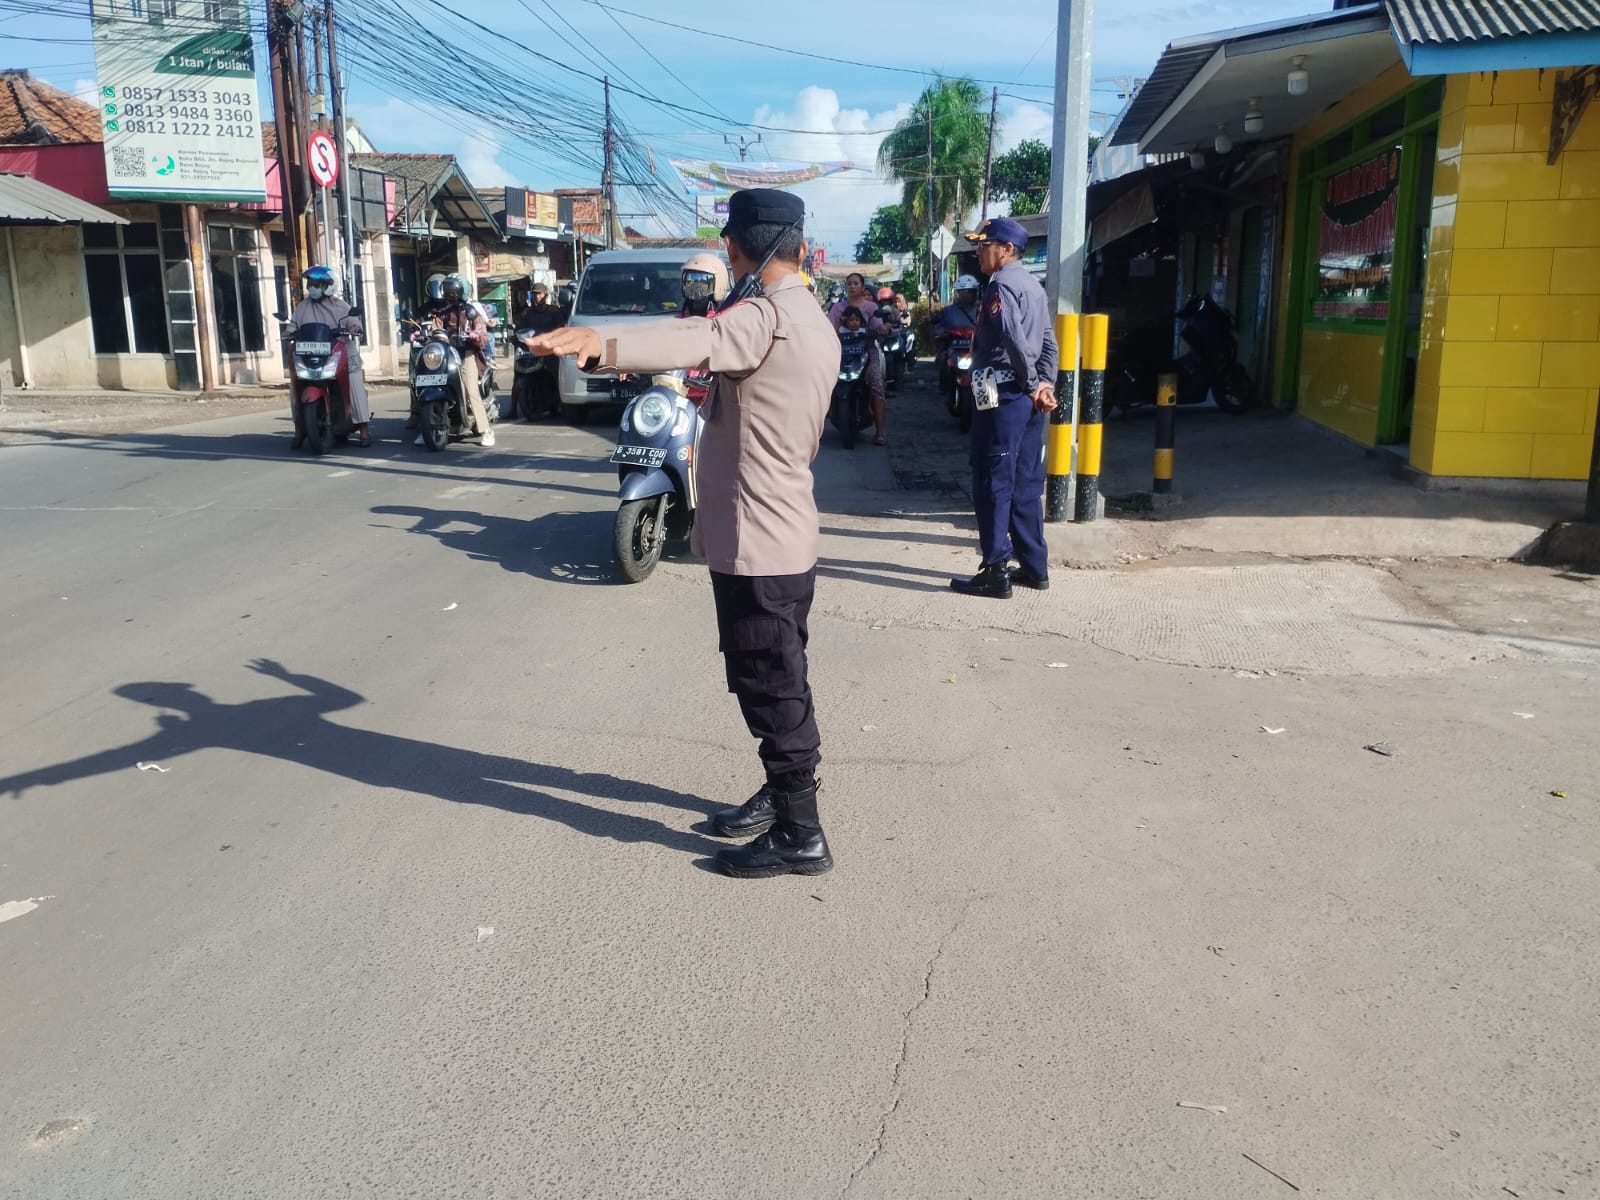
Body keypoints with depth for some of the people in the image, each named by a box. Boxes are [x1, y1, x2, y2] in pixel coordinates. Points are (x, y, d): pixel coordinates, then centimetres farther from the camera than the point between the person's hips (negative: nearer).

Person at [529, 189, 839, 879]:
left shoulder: (761, 316, -17)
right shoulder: (817, 327, 13)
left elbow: (698, 339, -40)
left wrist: (601, 345, -57)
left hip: (755, 541, -10)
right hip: (788, 535, 10)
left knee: (771, 690, 0)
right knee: (779, 684, 21)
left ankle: (799, 835, 11)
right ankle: (781, 795, 37)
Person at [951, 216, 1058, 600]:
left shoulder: (1000, 286, -12)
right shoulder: (1032, 285, 17)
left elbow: (1014, 341, -24)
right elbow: (1048, 342, 15)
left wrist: (1032, 386, -14)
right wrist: (1045, 385, 6)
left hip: (1003, 396, -9)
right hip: (1029, 399, 9)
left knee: (993, 485, -4)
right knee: (1025, 485, 13)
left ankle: (995, 573, -1)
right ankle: (1035, 568, 18)